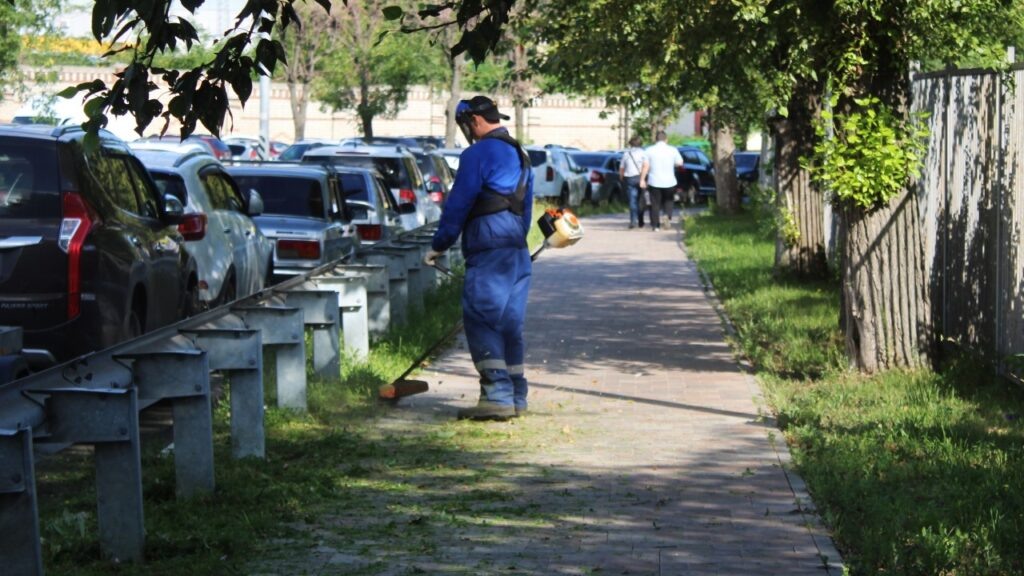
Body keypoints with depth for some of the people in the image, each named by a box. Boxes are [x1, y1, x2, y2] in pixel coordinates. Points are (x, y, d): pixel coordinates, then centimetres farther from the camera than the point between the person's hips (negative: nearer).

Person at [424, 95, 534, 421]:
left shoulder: (478, 154, -8)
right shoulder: (520, 155, 21)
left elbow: (458, 204, -8)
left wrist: (439, 245, 0)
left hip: (489, 250, -9)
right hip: (518, 248, 9)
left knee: (480, 320, -10)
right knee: (509, 323, 11)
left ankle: (497, 396, -17)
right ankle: (515, 397, 12)